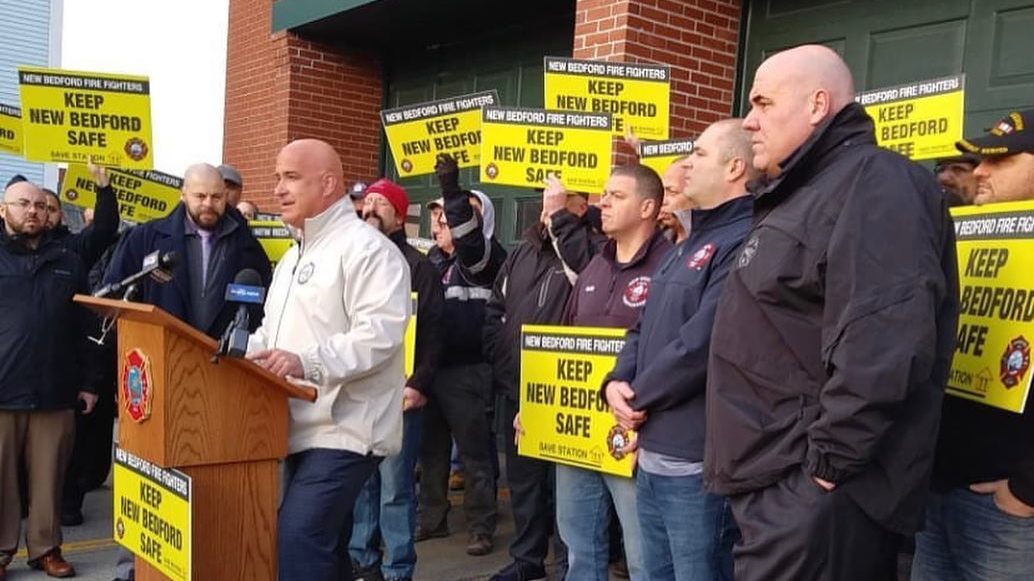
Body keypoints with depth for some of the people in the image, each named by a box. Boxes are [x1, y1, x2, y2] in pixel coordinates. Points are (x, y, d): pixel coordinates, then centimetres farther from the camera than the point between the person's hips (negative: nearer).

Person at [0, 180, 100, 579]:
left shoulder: (68, 262, 12)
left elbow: (84, 327, 12)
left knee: (48, 479, 5)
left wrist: (87, 381, 7)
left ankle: (46, 548, 16)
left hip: (55, 391, 1)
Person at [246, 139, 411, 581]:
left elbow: (380, 332, -23)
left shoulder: (367, 248, -11)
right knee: (325, 543, 17)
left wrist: (307, 363, -32)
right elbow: (273, 330, 26)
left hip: (344, 429, -10)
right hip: (301, 427, 10)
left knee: (296, 538, -18)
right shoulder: (294, 256, 21)